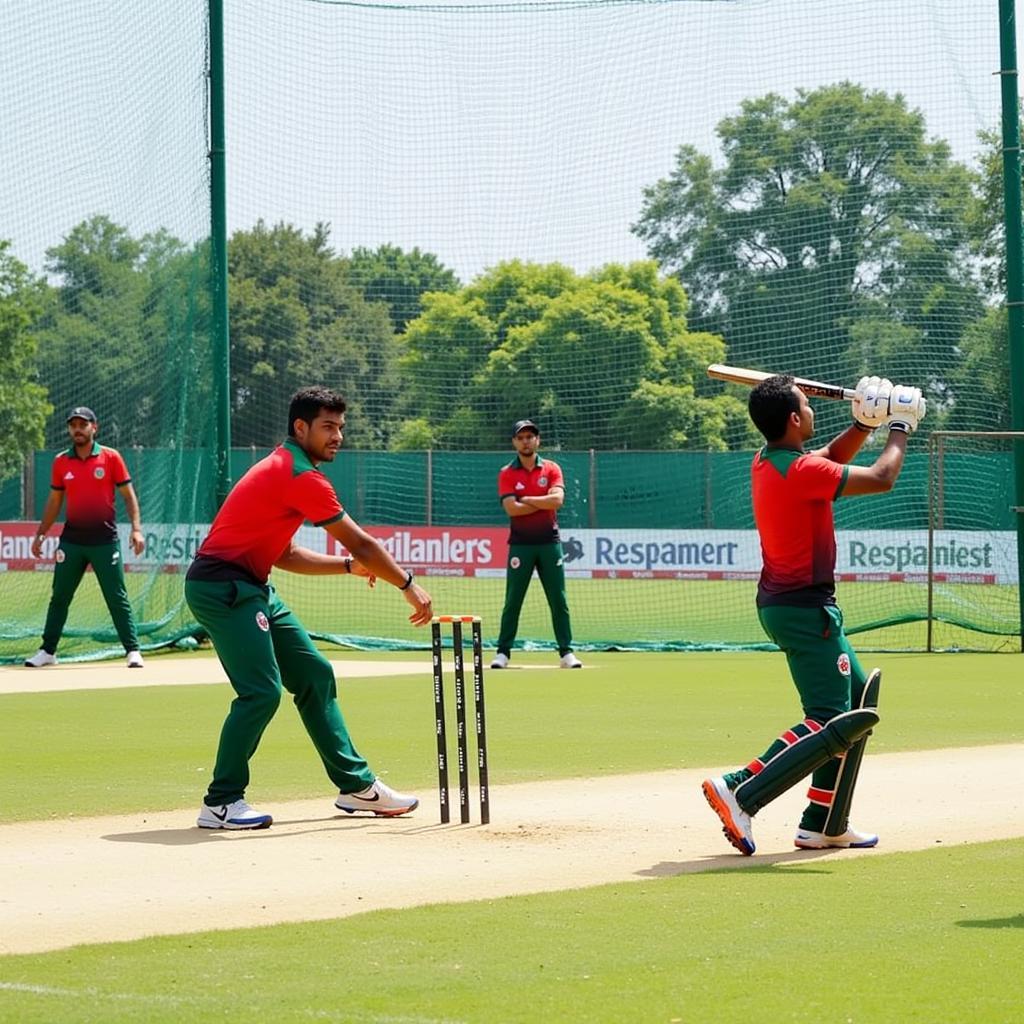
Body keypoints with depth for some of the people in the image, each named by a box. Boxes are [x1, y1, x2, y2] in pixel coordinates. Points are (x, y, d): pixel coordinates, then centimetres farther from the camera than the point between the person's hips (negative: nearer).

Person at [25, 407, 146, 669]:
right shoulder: (61, 462, 6)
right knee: (59, 597, 7)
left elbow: (128, 495, -1)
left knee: (117, 598, -2)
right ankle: (47, 651, 15)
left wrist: (136, 528, -11)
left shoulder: (111, 458, -3)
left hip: (105, 540, -3)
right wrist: (41, 534, 10)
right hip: (71, 541, 3)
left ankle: (132, 651, 3)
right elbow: (54, 502, 14)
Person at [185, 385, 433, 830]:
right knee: (262, 691, -17)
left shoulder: (285, 469, 17)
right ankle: (220, 804, -10)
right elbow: (359, 542, -13)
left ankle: (356, 785, 18)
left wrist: (349, 565, 12)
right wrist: (408, 584, -5)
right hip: (220, 587, -11)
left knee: (314, 675, 12)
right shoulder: (300, 475, -15)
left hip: (251, 588, 11)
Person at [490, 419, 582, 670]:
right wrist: (544, 502, -10)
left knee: (559, 600, 2)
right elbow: (512, 508, -14)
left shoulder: (552, 469, 5)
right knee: (513, 601, 0)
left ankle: (566, 652, 5)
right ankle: (503, 652, 5)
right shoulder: (507, 474, 1)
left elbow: (557, 500, -12)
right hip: (520, 544, -1)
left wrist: (527, 499, -10)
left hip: (549, 542, 1)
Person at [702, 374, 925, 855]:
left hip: (781, 602, 10)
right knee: (830, 722, -11)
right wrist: (899, 428, 3)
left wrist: (863, 425, 8)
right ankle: (739, 792, -19)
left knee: (858, 697, 19)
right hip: (806, 609, -10)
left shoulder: (766, 462, 7)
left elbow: (831, 458, 25)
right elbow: (881, 478, -14)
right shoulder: (800, 471, -20)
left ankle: (825, 825, 19)